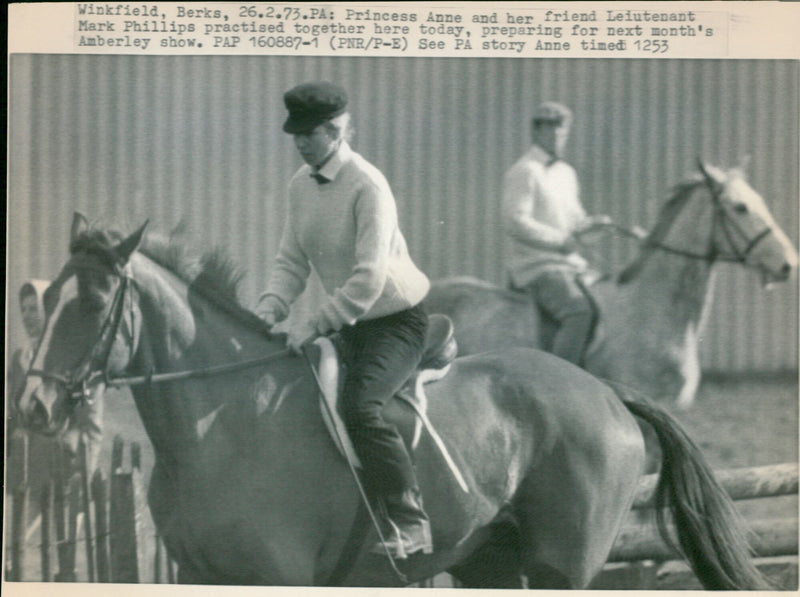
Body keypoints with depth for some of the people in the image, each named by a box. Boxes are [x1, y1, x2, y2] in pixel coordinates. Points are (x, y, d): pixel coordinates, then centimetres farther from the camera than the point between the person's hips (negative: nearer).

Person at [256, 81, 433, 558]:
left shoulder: (367, 186, -20)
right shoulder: (301, 184, 4)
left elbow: (369, 277, -26)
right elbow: (292, 262, 8)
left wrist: (320, 325, -27)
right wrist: (271, 309, -9)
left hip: (397, 320, -8)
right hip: (349, 324, 9)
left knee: (359, 406, -29)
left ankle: (410, 524, -25)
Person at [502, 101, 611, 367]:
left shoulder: (567, 173, 19)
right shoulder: (523, 172, -7)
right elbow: (515, 223, -16)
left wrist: (592, 223, 5)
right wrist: (561, 240, -17)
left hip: (572, 265, 9)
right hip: (537, 266, -9)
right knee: (579, 312, -31)